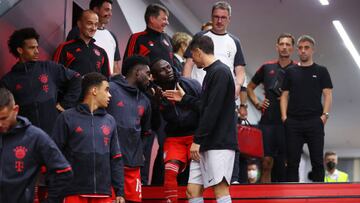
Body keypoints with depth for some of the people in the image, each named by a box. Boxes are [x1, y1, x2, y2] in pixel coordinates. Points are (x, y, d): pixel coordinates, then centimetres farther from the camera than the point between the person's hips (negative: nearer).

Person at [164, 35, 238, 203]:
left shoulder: (220, 72, -11)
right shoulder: (211, 72, 18)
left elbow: (212, 111, -18)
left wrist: (197, 140, -16)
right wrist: (185, 98, 29)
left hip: (219, 143, -9)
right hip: (206, 145, 9)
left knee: (220, 190, -11)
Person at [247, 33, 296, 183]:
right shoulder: (267, 67, 13)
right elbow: (250, 87, 23)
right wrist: (257, 103, 9)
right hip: (268, 120, 1)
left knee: (285, 163, -1)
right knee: (266, 162, -2)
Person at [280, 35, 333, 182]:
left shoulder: (321, 71, 10)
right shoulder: (290, 71, 15)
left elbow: (328, 94, 4)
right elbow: (284, 95, 12)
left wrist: (324, 115, -10)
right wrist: (284, 116, -1)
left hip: (314, 121, -2)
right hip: (293, 122, 2)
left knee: (317, 161, -3)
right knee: (292, 162, 1)